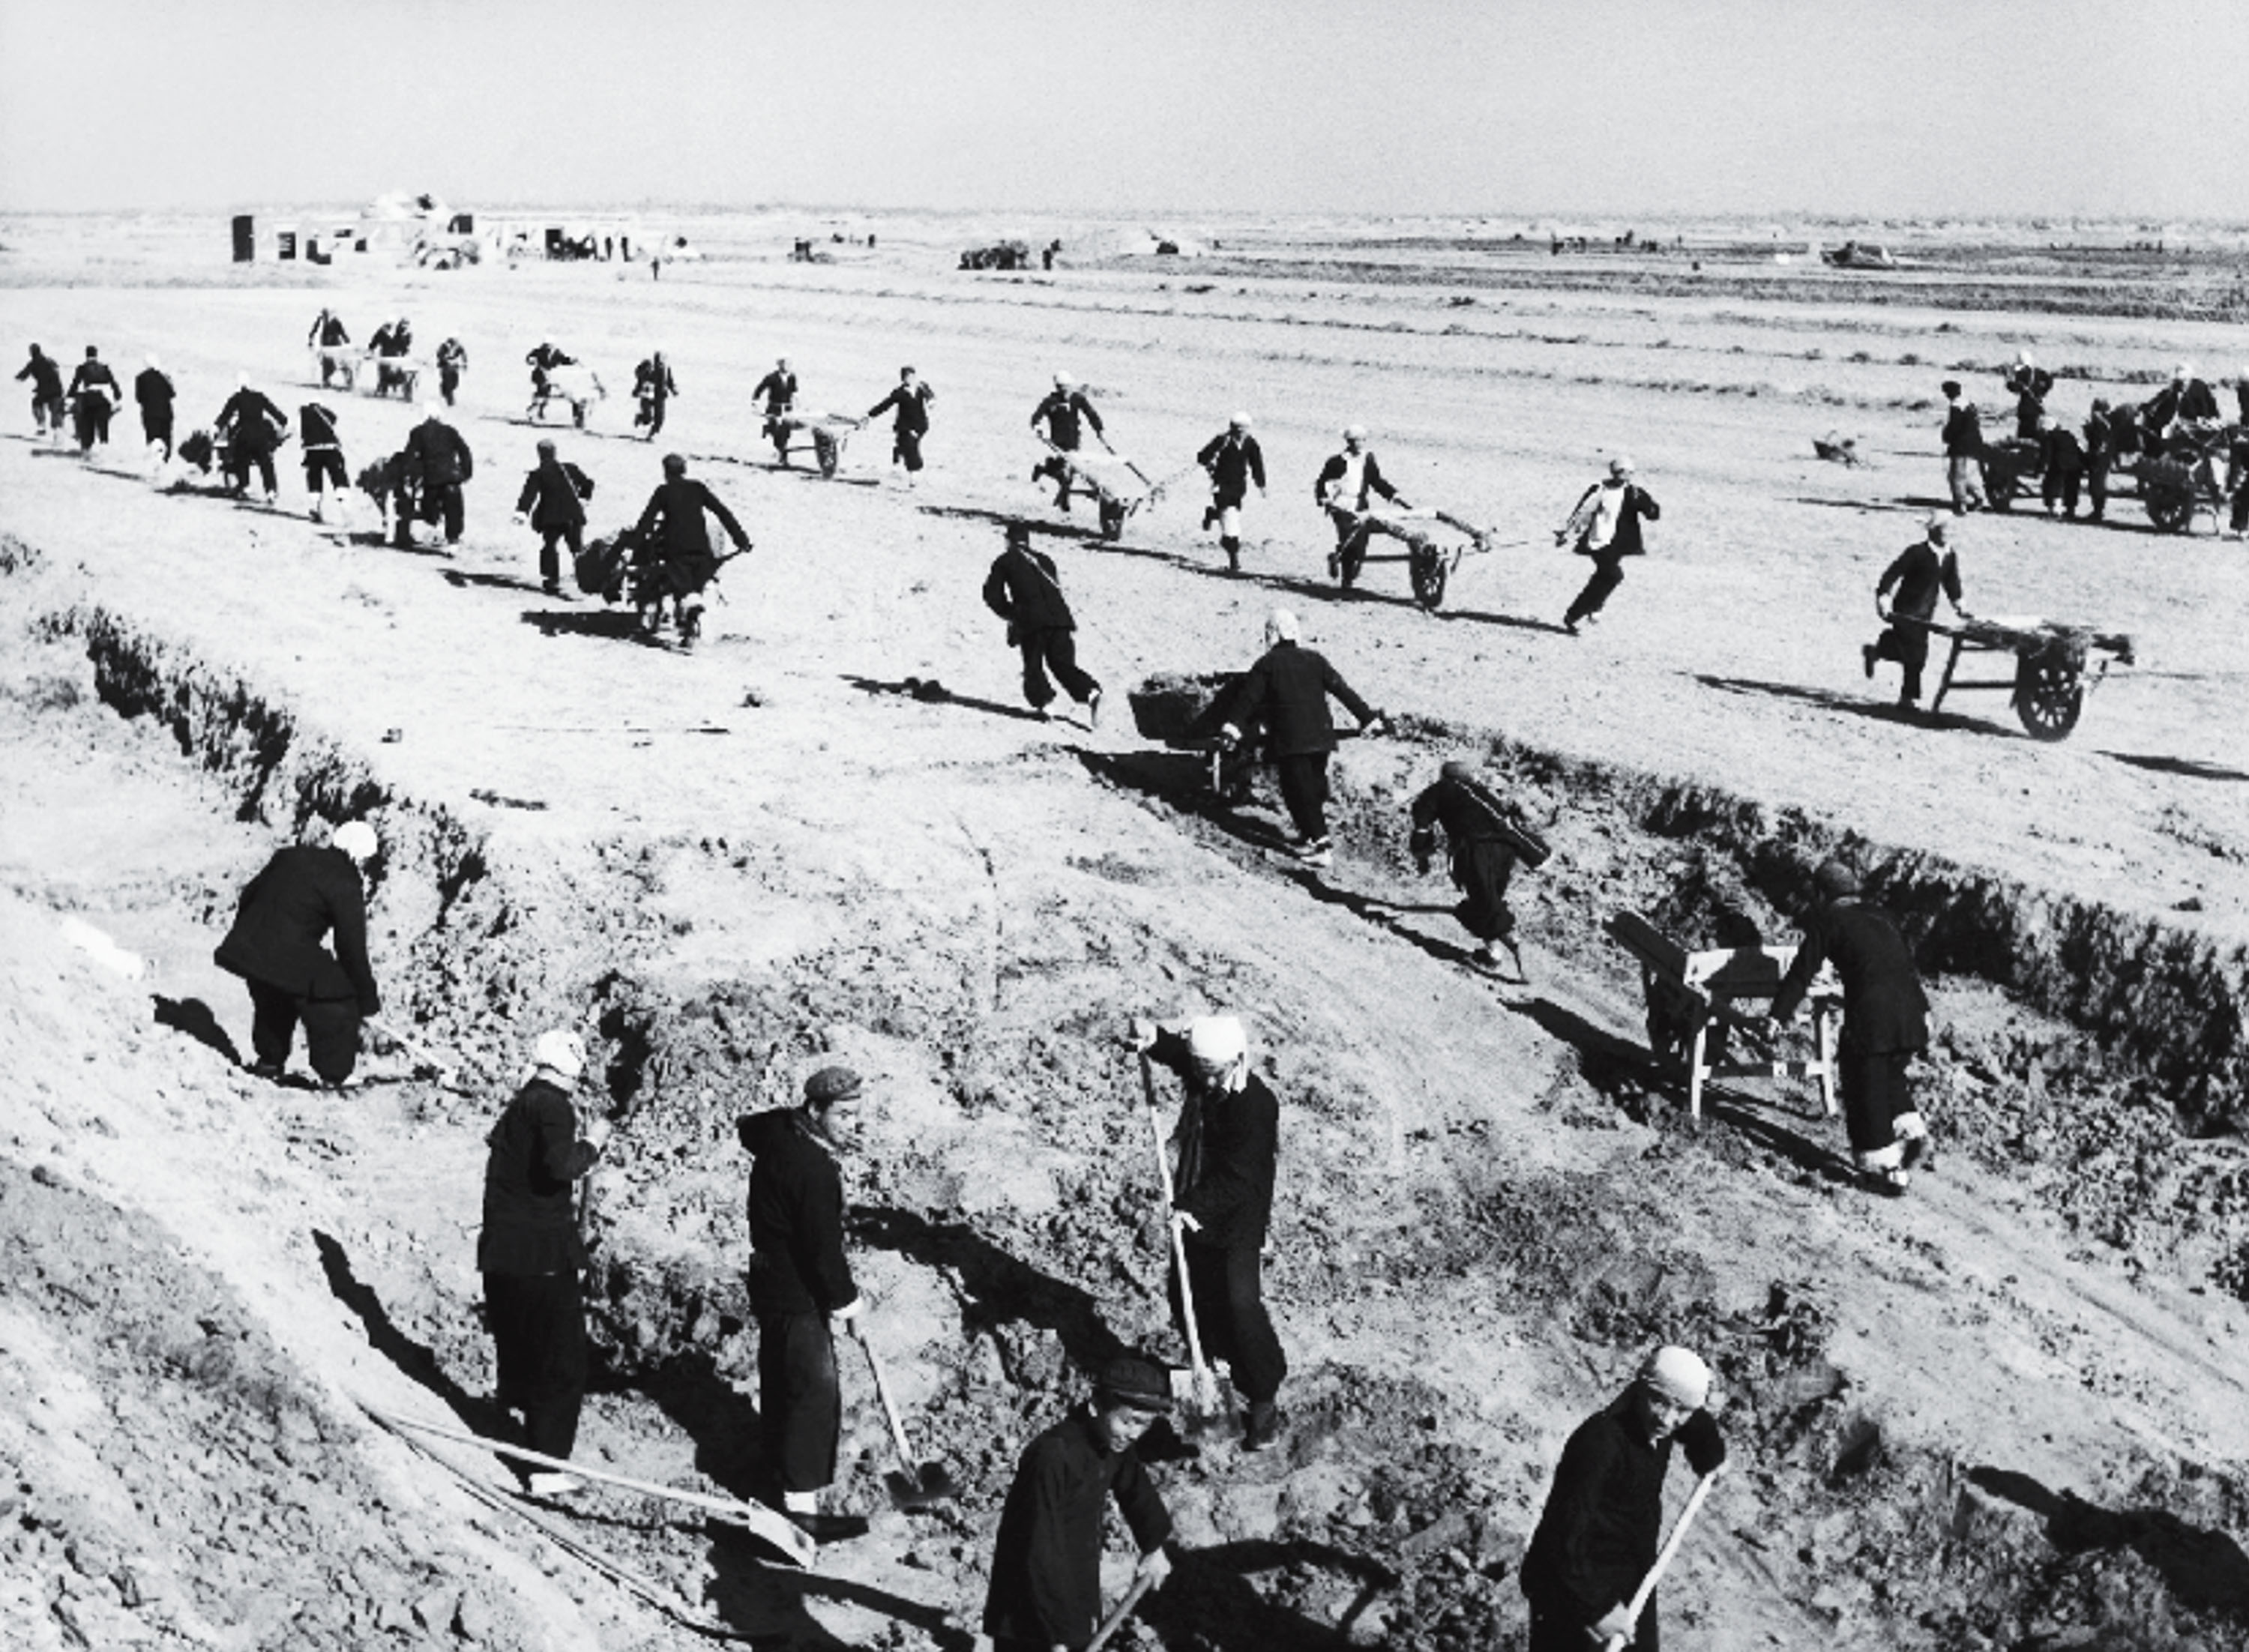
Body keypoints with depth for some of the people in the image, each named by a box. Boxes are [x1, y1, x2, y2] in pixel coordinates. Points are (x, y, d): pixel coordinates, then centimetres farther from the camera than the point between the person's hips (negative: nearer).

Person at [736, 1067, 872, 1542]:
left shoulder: (777, 1129, -2)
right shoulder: (814, 1170, -29)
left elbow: (745, 1127, 25)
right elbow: (824, 1248, -24)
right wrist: (847, 1303, -10)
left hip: (771, 1282, 10)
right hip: (799, 1294, -10)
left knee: (780, 1382, 25)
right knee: (814, 1394, -7)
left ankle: (782, 1467, 44)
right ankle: (801, 1506, -6)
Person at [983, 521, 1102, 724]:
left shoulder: (1004, 561, 16)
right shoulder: (1044, 559, 28)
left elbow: (993, 595, 15)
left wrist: (1010, 614, 27)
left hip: (1032, 619, -4)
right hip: (1060, 616, 4)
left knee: (1033, 665, 11)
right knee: (1063, 664, 6)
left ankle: (1042, 702, -5)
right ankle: (1090, 692, -16)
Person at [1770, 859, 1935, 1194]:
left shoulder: (1826, 921, 7)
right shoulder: (1878, 919, 24)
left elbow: (1802, 973, 5)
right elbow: (1908, 962, 29)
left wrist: (1778, 1016, 9)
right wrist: (1922, 1009, 38)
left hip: (1869, 1012, -6)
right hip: (1908, 1009, 6)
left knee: (1866, 1088, 5)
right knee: (1891, 1075, 27)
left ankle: (1885, 1169, 6)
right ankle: (1910, 1131, 11)